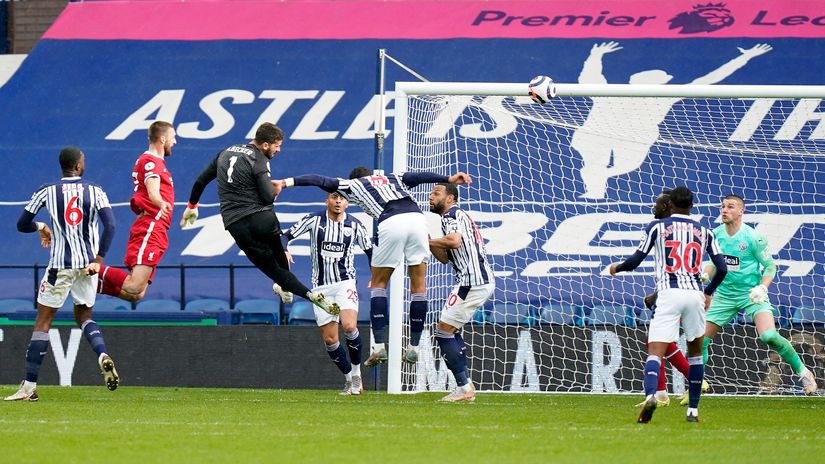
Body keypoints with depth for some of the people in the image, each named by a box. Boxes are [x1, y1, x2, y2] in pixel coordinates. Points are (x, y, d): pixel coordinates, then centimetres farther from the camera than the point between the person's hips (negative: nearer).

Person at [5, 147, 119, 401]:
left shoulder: (47, 192, -1)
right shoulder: (95, 191, 2)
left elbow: (22, 225, 4)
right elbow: (110, 225, -10)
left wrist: (41, 227, 25)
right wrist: (98, 260, -8)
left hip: (60, 264, -2)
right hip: (88, 264, 2)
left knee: (43, 321, 3)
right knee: (84, 315, 21)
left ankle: (29, 387, 0)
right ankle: (103, 355, -8)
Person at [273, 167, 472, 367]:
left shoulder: (353, 184, 26)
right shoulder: (393, 178, 34)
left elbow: (321, 181, 21)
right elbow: (418, 177, 19)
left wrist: (287, 182, 19)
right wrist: (448, 179, 10)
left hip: (391, 223, -3)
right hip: (417, 217, 3)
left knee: (378, 283, 14)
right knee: (418, 285, 12)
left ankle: (379, 346, 4)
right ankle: (413, 348, 14)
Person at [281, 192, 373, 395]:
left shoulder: (355, 225, 0)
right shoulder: (314, 220, -3)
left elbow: (369, 250, 12)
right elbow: (286, 236, -2)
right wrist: (284, 250, -23)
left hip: (345, 283, -1)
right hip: (321, 286, 1)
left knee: (349, 326, -25)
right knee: (330, 339, -2)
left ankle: (356, 373, -6)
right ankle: (350, 379, 16)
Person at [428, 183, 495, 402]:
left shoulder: (451, 215, -6)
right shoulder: (458, 216, 25)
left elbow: (454, 241, -26)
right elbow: (445, 257, 25)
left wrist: (427, 241, -13)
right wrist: (429, 242, 11)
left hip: (472, 282, -11)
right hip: (484, 280, 11)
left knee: (444, 334, -7)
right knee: (451, 332, 20)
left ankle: (463, 388, -10)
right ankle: (465, 386, 17)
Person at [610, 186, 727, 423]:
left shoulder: (657, 227, 8)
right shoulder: (704, 232, 15)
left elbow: (635, 260, 6)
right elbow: (722, 268, 11)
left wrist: (617, 268, 28)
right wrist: (708, 292, 28)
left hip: (668, 294, -2)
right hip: (694, 294, 2)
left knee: (655, 352, -10)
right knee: (695, 352, 20)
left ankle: (650, 394, -38)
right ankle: (693, 410, 18)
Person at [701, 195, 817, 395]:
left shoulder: (753, 237, -14)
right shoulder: (716, 235, 1)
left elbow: (770, 266, -4)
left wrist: (762, 288, -19)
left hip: (751, 294, -5)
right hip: (725, 294, 5)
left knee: (769, 336, -24)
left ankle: (803, 372, -5)